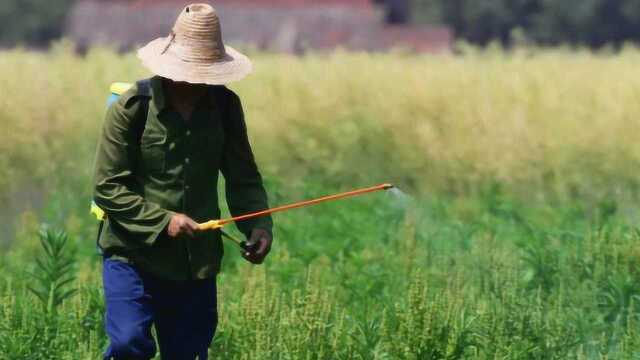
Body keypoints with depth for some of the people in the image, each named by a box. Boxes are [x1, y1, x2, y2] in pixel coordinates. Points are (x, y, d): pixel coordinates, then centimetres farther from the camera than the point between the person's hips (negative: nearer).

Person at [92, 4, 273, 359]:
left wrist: (258, 225, -11)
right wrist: (163, 221, -21)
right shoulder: (132, 107, -12)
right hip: (133, 255, -4)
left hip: (197, 261, 4)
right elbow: (107, 187, -11)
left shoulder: (225, 106, 0)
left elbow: (243, 178, 7)